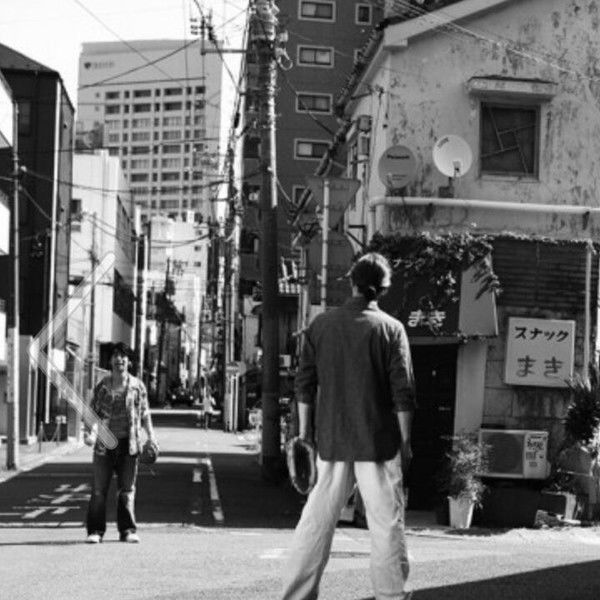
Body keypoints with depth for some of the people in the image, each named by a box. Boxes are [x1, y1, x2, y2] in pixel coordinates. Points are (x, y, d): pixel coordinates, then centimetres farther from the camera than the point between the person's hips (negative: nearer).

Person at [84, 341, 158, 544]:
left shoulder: (137, 386, 6)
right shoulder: (102, 386, 5)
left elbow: (144, 413, 12)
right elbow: (93, 411, 5)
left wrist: (151, 436, 4)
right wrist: (89, 432, -12)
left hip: (128, 443, 0)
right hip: (104, 443, 0)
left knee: (127, 489, 3)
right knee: (99, 489, -1)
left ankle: (127, 530, 10)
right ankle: (95, 531, 4)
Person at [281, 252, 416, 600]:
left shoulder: (321, 325, 2)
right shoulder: (391, 329, -6)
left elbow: (305, 385, 5)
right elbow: (403, 393, -7)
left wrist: (304, 434, 13)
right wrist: (405, 441, 1)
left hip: (331, 440, 3)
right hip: (378, 441, -3)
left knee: (317, 520, 8)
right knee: (387, 522, 4)